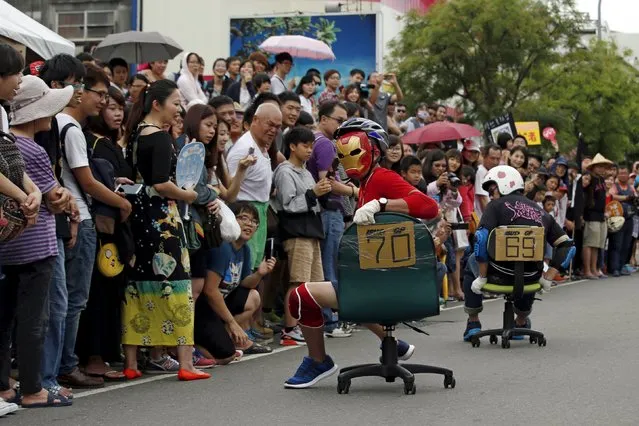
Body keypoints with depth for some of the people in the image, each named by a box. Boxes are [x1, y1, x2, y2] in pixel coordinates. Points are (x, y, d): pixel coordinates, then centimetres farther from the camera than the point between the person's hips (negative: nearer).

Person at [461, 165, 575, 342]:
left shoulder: (495, 206, 0)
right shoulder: (540, 212, 14)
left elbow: (482, 237, -15)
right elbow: (567, 246, 10)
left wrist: (482, 277, -9)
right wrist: (548, 278, 11)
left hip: (502, 274, -4)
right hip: (531, 277, 4)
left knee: (472, 262, 30)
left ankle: (473, 324, 31)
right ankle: (522, 322, 51)